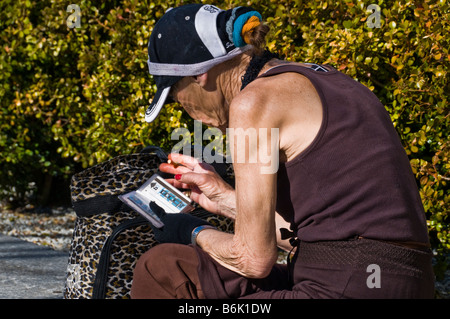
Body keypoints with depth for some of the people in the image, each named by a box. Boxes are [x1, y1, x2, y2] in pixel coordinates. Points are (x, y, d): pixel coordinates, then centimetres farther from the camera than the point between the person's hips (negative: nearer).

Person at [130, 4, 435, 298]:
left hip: (346, 291, -9)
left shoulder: (254, 102, -9)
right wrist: (226, 200, 27)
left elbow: (255, 258, -7)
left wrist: (197, 233, 13)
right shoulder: (315, 80, 16)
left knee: (161, 270, 6)